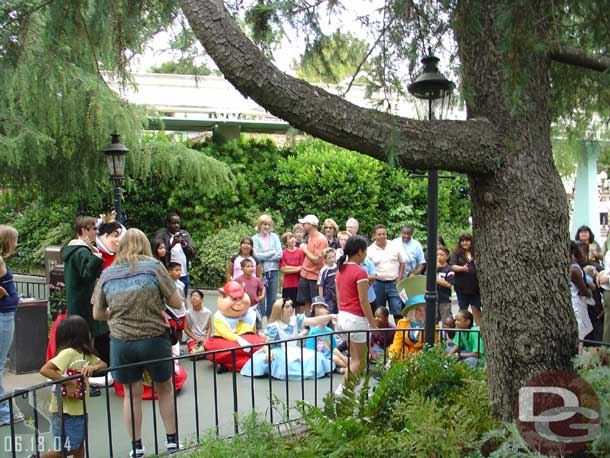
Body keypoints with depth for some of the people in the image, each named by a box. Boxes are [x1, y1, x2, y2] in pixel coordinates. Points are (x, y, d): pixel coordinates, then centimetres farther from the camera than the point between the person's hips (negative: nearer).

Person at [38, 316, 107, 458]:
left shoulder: (86, 354, 6)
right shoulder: (68, 353, -19)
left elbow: (103, 364, 7)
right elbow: (44, 370, -27)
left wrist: (93, 367, -15)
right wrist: (68, 383, -29)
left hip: (80, 409, 8)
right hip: (63, 410, -8)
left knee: (78, 446, 16)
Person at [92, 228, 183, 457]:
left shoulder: (107, 273, 4)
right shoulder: (153, 266, -4)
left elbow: (97, 314, 10)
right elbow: (176, 302, -5)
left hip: (121, 342, 2)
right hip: (154, 338, -2)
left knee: (132, 393, 16)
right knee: (165, 389, 18)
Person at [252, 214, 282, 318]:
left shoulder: (274, 237, 8)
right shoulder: (255, 238, 0)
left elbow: (280, 254, -2)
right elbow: (256, 256, -10)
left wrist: (264, 256, -7)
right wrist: (271, 253, -5)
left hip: (273, 270, 3)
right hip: (261, 271, -3)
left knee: (273, 298, 7)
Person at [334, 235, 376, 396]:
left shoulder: (340, 270, 7)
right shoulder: (360, 272, -17)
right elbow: (363, 302, -16)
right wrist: (373, 324, -9)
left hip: (343, 316, 8)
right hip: (357, 319, -8)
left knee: (354, 358, 20)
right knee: (359, 361, 6)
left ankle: (345, 387, 19)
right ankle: (343, 389, 3)